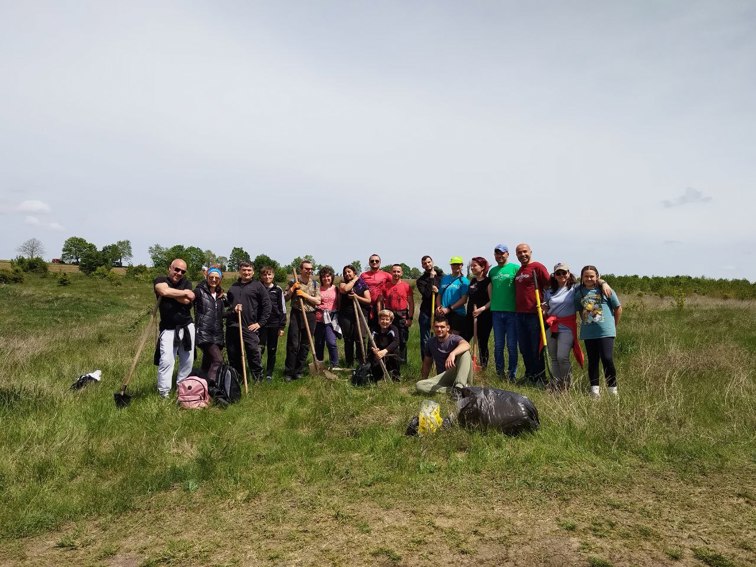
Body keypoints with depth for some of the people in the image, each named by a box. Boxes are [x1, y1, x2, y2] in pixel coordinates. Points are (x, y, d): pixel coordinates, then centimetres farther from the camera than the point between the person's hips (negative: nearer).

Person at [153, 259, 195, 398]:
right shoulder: (160, 280, -4)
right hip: (168, 329, -4)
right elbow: (165, 291, -29)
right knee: (166, 360, -12)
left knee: (188, 360, 10)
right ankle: (164, 393, -3)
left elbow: (187, 301, -12)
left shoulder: (186, 283, 6)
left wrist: (172, 294, -13)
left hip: (187, 327, 4)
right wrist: (184, 293, -16)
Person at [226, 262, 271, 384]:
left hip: (249, 327, -4)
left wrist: (260, 323, -6)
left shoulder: (257, 286, 3)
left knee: (254, 355, -7)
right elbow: (227, 304, 25)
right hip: (232, 327, 5)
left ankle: (258, 380, 4)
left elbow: (267, 306, 0)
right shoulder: (233, 287, 17)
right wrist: (232, 309, 2)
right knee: (233, 357, 9)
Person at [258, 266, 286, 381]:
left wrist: (282, 326, 0)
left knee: (272, 350, 8)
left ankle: (269, 374, 19)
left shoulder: (278, 290, 2)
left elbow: (282, 309, 4)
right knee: (260, 348, -8)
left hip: (274, 324, 1)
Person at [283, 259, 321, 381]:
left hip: (310, 316, 2)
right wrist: (292, 288, -11)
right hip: (296, 314, -2)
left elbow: (318, 301, -1)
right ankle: (288, 372, 3)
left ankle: (299, 371, 18)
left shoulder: (315, 284, 7)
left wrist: (305, 295, -11)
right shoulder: (294, 282, 3)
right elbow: (285, 298, 3)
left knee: (305, 344, 7)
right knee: (293, 344, -5)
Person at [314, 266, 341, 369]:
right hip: (319, 319, 1)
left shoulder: (336, 289, 6)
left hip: (331, 319, -1)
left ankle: (335, 365, -4)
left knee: (331, 342, -15)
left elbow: (339, 304, 11)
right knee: (319, 343, 11)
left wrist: (337, 316, 4)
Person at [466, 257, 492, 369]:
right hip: (470, 316, 7)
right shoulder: (472, 281, 13)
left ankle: (483, 368, 11)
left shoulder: (488, 281, -8)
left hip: (484, 316, -6)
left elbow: (492, 301, -14)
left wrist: (481, 309, -26)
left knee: (482, 343, 1)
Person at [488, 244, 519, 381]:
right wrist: (493, 302, 12)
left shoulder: (515, 268, -2)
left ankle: (512, 374, 11)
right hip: (496, 311, 4)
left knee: (511, 345, 1)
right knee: (498, 345, 9)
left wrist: (519, 304, -8)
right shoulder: (492, 271, 12)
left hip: (512, 311, -4)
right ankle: (499, 372, 19)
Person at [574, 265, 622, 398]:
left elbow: (618, 308, 6)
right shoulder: (579, 292, 6)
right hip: (588, 333, 3)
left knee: (607, 359, -10)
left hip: (606, 331, -3)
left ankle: (612, 388, 4)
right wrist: (586, 323, 9)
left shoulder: (605, 290, -2)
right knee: (592, 361, 9)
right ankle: (594, 388, 15)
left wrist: (614, 325, 10)